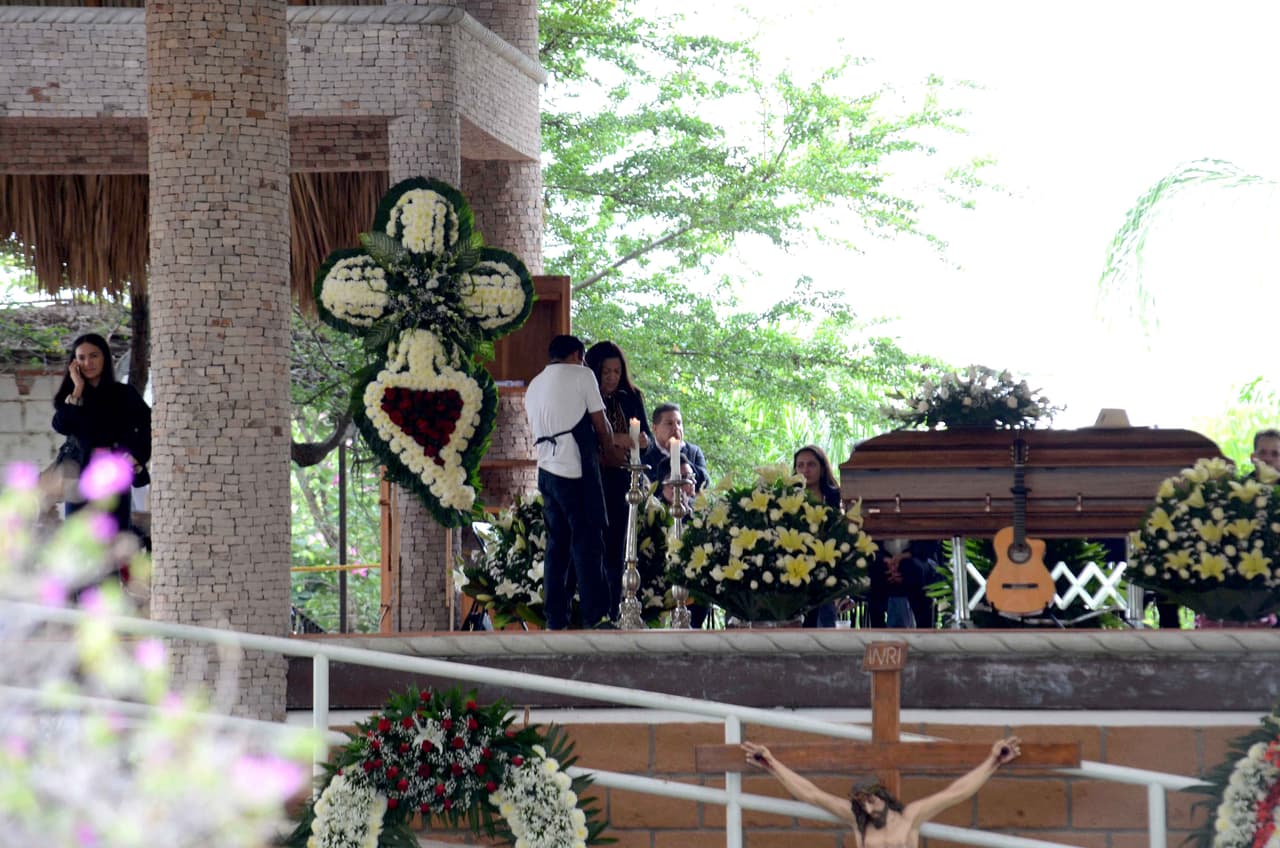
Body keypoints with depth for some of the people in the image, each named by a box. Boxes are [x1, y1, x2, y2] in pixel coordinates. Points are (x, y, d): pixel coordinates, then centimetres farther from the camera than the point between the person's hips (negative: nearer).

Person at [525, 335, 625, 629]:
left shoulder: (534, 387, 20)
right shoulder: (581, 374, 0)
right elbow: (600, 423, 1)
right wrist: (610, 451, 21)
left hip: (547, 470, 7)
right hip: (577, 471, -7)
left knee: (557, 543, 8)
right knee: (588, 541, -6)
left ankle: (555, 621, 6)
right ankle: (595, 616, -9)